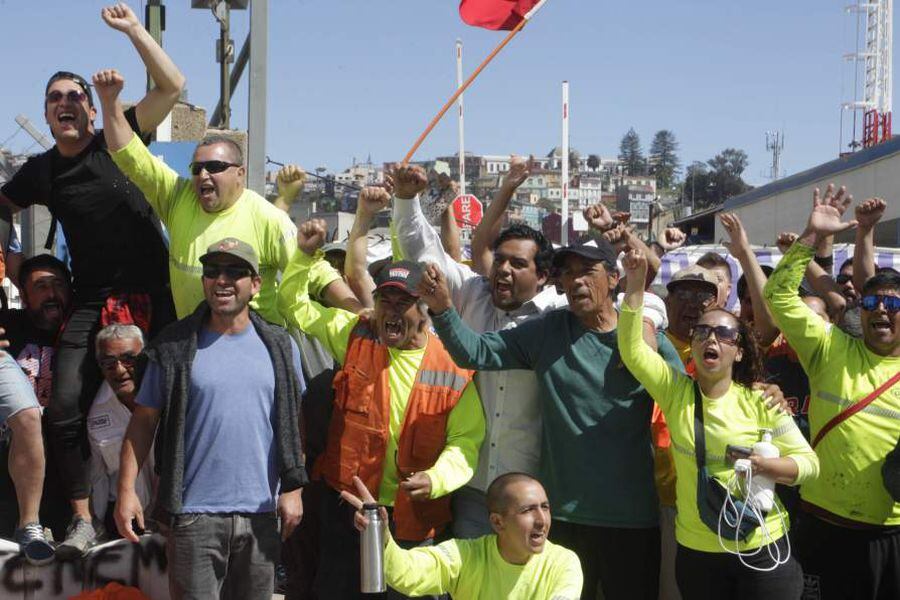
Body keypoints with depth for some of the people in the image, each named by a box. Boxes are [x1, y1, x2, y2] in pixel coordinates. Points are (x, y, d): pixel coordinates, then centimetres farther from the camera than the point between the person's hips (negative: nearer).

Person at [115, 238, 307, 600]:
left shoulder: (279, 348, 8)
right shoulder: (175, 348, 0)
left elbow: (292, 424, 10)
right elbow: (143, 421, 1)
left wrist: (292, 489, 3)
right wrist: (126, 490, -7)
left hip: (261, 513, 3)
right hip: (194, 513, -2)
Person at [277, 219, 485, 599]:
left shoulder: (453, 365, -8)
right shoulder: (356, 335, 0)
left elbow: (466, 439, -9)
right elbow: (295, 306, 9)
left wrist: (436, 479, -26)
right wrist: (306, 255, -4)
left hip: (416, 514, -2)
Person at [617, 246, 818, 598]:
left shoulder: (760, 400, -5)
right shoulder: (675, 391, 0)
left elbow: (808, 462, -2)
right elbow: (631, 348, -12)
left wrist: (766, 467, -22)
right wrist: (635, 284, -20)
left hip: (762, 551, -1)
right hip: (696, 553, 2)